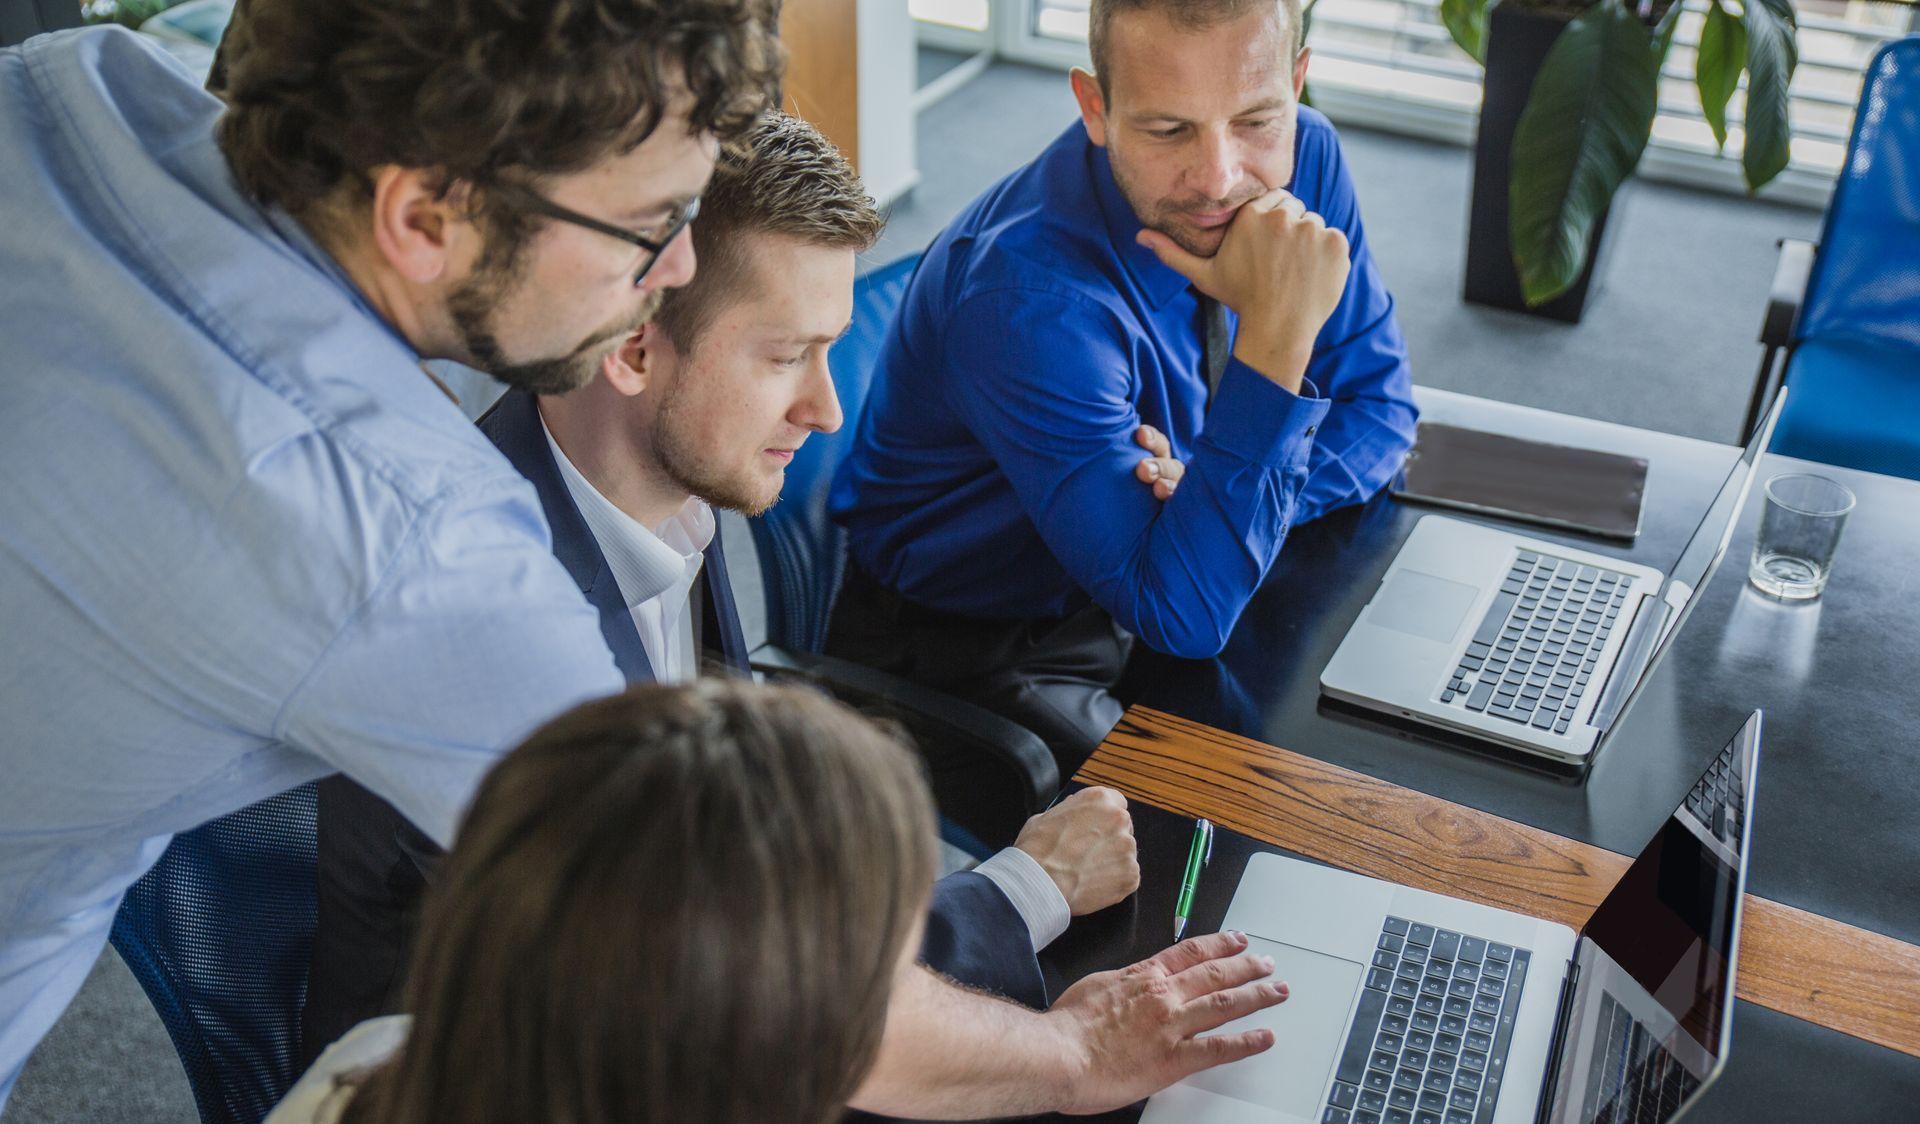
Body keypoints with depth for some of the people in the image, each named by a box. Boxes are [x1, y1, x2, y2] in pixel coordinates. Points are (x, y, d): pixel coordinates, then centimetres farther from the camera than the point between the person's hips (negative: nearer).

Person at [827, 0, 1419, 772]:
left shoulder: (1302, 157, -12)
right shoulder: (1032, 298, -34)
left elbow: (1377, 410, -2)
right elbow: (1184, 616, -34)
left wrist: (1212, 496, -22)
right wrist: (1277, 335, -42)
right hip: (968, 643, -6)